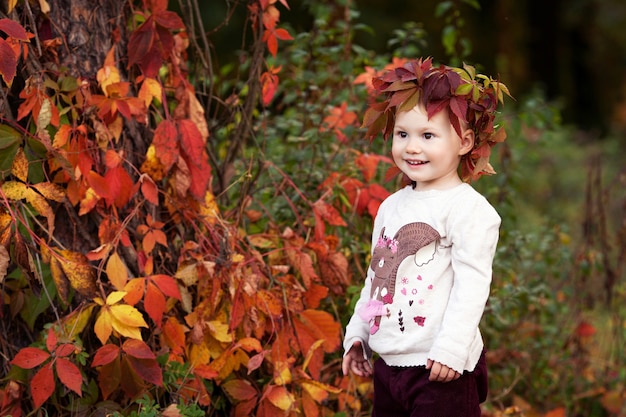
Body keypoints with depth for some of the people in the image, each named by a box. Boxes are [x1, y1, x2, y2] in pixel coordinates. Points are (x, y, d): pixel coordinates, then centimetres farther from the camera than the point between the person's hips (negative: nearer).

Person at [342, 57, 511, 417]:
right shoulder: (392, 206, 13)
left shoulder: (468, 207, -11)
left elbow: (473, 282, -16)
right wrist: (358, 334, 20)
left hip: (442, 370, -7)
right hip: (387, 362, 8)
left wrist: (451, 347, -21)